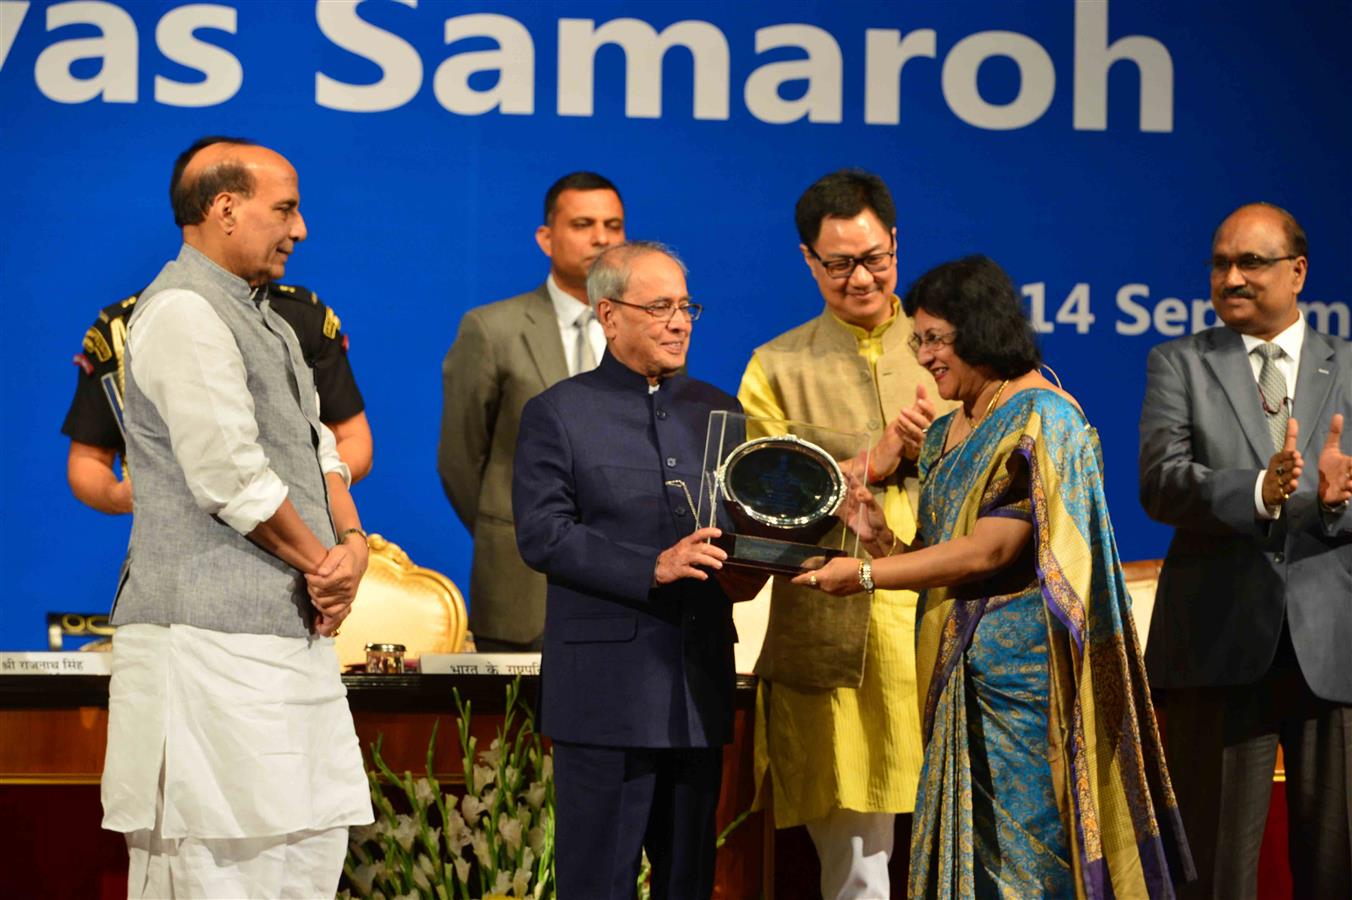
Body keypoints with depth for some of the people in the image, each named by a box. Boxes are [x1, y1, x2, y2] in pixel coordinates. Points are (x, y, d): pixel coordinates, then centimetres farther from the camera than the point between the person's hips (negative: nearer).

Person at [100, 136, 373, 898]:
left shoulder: (266, 319, 21)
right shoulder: (183, 311, -12)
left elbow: (318, 450, 17)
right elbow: (230, 477, -18)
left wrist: (353, 541, -2)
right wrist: (322, 563, -7)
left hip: (294, 633, 10)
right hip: (213, 642, -10)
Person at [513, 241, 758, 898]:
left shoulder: (717, 411, 15)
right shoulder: (557, 415, 0)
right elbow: (541, 535, -10)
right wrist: (652, 568, -19)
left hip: (700, 685, 5)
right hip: (607, 688, -5)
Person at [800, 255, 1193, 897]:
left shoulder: (1041, 418, -10)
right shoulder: (948, 434, 16)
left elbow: (988, 552, -17)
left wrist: (866, 575, -14)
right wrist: (882, 539, -4)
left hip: (1023, 672, -8)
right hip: (961, 674, 8)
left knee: (1024, 844, -6)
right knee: (968, 845, 5)